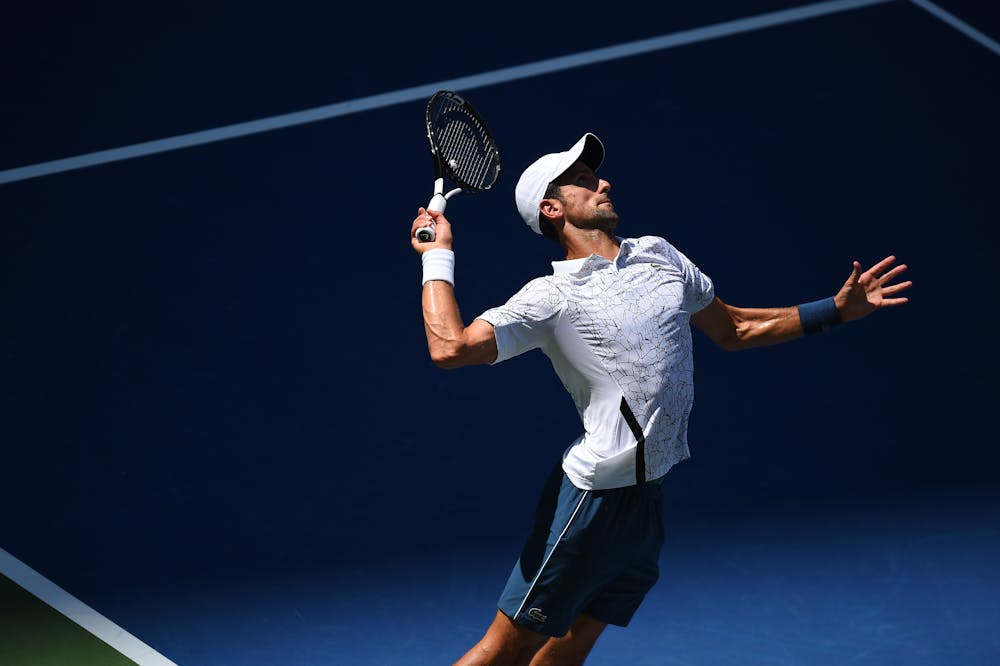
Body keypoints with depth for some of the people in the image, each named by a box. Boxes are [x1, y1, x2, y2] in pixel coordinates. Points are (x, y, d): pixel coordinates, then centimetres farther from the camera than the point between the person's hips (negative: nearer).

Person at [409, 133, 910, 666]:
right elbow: (450, 348, -20)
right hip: (594, 497, -6)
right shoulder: (550, 297, -8)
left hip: (649, 502, 6)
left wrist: (837, 309, 21)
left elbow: (733, 330, 25)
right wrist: (437, 256, -12)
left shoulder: (659, 255, 13)